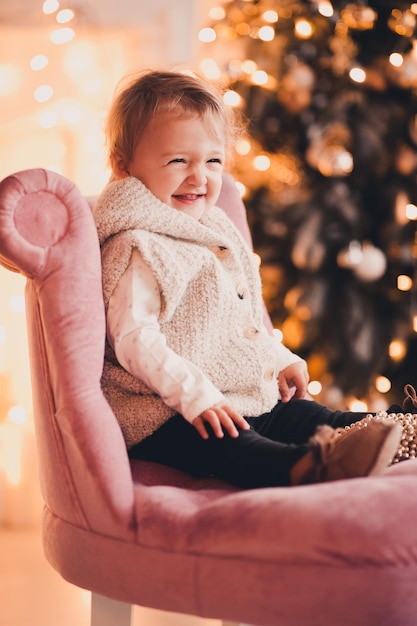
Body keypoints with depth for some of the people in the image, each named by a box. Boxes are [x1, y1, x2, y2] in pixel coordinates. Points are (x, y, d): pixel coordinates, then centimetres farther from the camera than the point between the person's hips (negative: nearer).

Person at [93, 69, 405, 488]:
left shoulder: (216, 233, 17)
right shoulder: (137, 250, -14)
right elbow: (133, 340, -22)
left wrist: (281, 360, 18)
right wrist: (194, 395, -27)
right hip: (164, 414, -10)